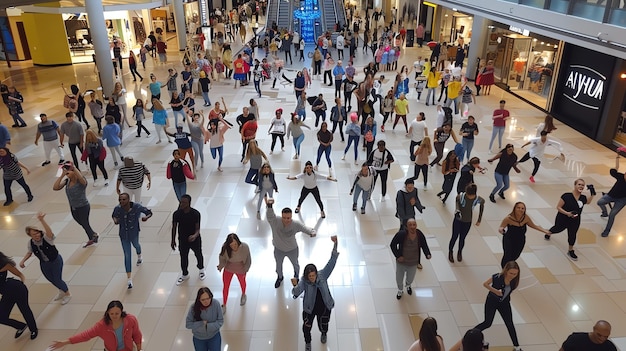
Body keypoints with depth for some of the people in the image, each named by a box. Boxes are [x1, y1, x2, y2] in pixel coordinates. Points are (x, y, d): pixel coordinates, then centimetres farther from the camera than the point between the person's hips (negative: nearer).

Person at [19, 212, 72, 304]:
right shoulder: (31, 243, -13)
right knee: (51, 279, 22)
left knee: (57, 279, 3)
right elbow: (29, 252, 7)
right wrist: (23, 260, -10)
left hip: (56, 261, -6)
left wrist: (42, 220, -68)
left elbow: (49, 232, -53)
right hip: (44, 264, 6)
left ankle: (68, 294, 31)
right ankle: (61, 292, 52)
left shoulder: (47, 238, -29)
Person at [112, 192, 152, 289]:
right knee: (127, 255, 0)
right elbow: (114, 215, 4)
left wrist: (146, 217, -35)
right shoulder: (117, 208, -19)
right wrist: (115, 220, -19)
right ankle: (129, 279, 5)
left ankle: (139, 257, 70)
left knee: (136, 245, 31)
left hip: (134, 233, 0)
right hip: (123, 235, 0)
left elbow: (149, 212, -12)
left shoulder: (137, 207, -25)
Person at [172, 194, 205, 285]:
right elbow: (174, 227, -3)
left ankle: (201, 269, 51)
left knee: (198, 255, 22)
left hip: (195, 239, -1)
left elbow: (197, 228, -20)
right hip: (183, 240, 1)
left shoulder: (195, 214, -24)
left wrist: (195, 236, -41)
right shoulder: (176, 214, -17)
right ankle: (185, 274, 41)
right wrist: (173, 240, 4)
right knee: (183, 258, 15)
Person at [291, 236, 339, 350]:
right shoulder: (303, 281, -26)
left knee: (323, 326, 24)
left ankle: (324, 334, 63)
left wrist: (335, 244, -47)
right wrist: (295, 286, -68)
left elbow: (332, 261, -33)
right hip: (309, 309, 0)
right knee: (306, 327, 19)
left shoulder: (322, 275, -24)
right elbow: (296, 293, -42)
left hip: (324, 307, 1)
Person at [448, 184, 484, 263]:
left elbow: (482, 203, 1)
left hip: (467, 222, 1)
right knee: (454, 237, 10)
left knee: (462, 238, 16)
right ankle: (450, 252, 37)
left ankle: (460, 253, 43)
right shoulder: (461, 196, -26)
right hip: (458, 220, -1)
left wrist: (479, 219, 5)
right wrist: (457, 209, -15)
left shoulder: (477, 199, -23)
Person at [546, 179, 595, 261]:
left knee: (572, 235, 10)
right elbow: (558, 207, -22)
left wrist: (592, 194, -2)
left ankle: (570, 251, 32)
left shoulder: (583, 198, -12)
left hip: (575, 221, 3)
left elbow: (588, 202, 14)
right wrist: (567, 213, -35)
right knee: (557, 229, 24)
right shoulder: (566, 196, -28)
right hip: (562, 219, -3)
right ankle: (548, 233, 59)